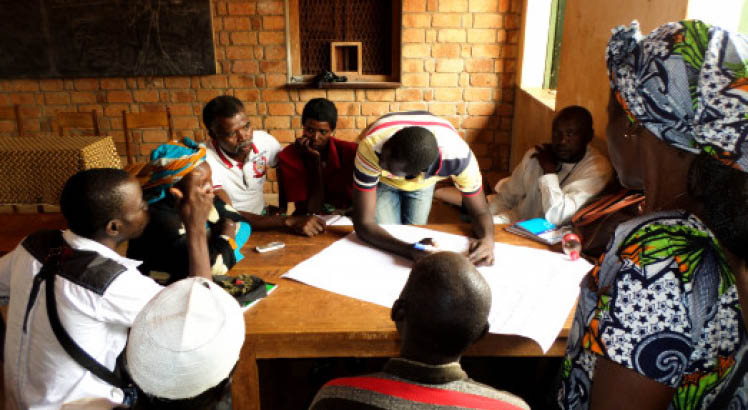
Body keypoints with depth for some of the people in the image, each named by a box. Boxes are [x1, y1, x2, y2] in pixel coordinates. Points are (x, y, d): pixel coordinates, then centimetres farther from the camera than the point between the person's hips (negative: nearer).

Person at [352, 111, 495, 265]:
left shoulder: (458, 156, -41)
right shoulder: (372, 148, -46)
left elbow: (480, 212, -25)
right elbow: (363, 223, -41)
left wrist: (487, 240, -48)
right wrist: (411, 251, -56)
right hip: (382, 181, -1)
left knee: (414, 234, 7)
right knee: (387, 236, -10)